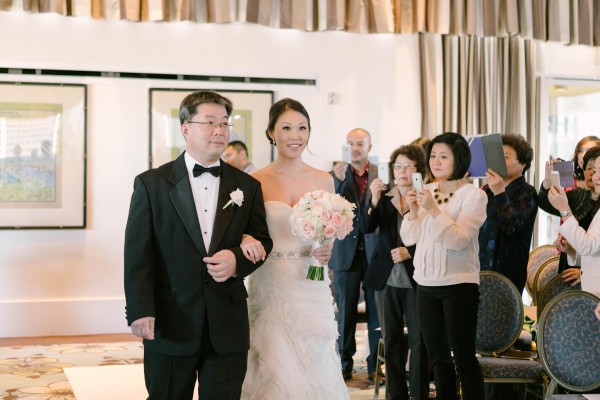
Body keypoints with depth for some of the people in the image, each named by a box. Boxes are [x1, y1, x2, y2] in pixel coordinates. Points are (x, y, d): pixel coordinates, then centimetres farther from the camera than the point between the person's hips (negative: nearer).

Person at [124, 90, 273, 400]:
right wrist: (140, 311, -13)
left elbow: (263, 240, 12)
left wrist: (239, 259, -10)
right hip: (170, 327, -2)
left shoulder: (247, 186, 8)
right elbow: (137, 254, -4)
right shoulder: (151, 183, 0)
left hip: (228, 329, 2)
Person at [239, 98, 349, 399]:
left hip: (312, 287, 2)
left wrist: (327, 251, -8)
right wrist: (246, 240, -20)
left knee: (313, 368, 4)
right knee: (274, 369, 0)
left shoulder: (323, 181, 4)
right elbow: (245, 231, 1)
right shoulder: (255, 181, -2)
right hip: (270, 286, -1)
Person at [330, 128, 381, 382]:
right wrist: (339, 181, -21)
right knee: (345, 311, 9)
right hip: (346, 252, 1)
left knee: (377, 311, 7)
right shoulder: (335, 175, 2)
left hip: (375, 252, 0)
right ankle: (344, 364, 19)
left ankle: (376, 364, 17)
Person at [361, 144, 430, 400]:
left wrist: (410, 252, -17)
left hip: (416, 280, -3)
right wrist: (374, 200, -21)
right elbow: (367, 227, -7)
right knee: (391, 340, 10)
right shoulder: (384, 196, 4)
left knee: (419, 340, 4)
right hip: (388, 279, 3)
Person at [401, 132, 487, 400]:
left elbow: (459, 240, -17)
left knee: (464, 358, -3)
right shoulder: (425, 192, 8)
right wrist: (413, 212, -9)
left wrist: (433, 209, -23)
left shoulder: (474, 195, -7)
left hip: (459, 285, -5)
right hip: (426, 285, 5)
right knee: (438, 358, 13)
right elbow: (409, 239, 7)